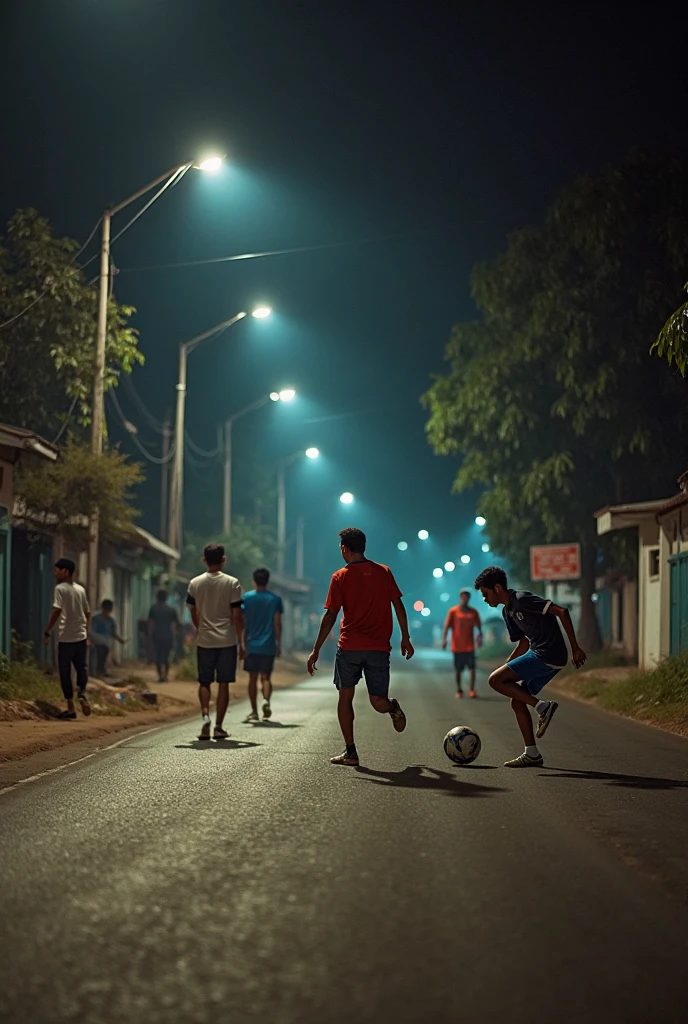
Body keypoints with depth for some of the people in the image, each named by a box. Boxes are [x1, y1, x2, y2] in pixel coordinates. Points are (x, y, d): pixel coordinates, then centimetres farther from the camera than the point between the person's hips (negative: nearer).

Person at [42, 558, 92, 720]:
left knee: (65, 673, 3)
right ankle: (82, 692, -14)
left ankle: (70, 708, 3)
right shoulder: (80, 589, 12)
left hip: (66, 638, -5)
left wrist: (47, 632, -11)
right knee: (81, 667, 14)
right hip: (81, 636, 5)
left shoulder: (60, 588, -7)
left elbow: (57, 611, -17)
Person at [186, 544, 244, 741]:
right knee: (223, 683, 4)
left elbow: (194, 613, 9)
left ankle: (205, 716, -10)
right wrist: (241, 642, 0)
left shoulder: (195, 583, 1)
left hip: (204, 641, 2)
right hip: (227, 641, -2)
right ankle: (218, 727, 4)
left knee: (204, 682, 12)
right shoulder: (232, 583, -6)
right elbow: (237, 614, -7)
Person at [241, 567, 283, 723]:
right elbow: (277, 623, -3)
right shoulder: (275, 599, 0)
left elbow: (242, 622, -1)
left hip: (251, 645, 0)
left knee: (252, 678, 7)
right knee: (266, 677, 5)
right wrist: (279, 644, 3)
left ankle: (254, 711, 8)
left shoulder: (246, 597, 1)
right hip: (268, 646, 0)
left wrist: (242, 643, 5)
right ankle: (266, 701, -22)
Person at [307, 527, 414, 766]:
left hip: (349, 647, -2)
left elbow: (330, 616, -5)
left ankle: (350, 752, 5)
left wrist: (316, 650, -2)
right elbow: (398, 606, 7)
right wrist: (405, 638, 15)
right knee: (378, 702, 18)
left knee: (345, 697, 10)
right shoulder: (384, 572, 7)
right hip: (379, 648, 2)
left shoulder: (340, 577, -2)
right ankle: (393, 707, -11)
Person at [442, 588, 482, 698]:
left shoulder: (473, 612, 7)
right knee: (458, 669, 5)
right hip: (457, 646, -1)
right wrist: (444, 639, -12)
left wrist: (480, 636, -11)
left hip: (469, 646, 1)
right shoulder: (453, 611, 2)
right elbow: (447, 626, -2)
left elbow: (478, 627, 6)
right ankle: (459, 690, 16)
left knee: (472, 668, -8)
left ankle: (472, 690, -3)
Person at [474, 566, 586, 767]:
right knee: (517, 702, 11)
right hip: (540, 656, 10)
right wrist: (506, 667, 19)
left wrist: (575, 647, -18)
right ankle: (532, 755, 13)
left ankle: (542, 706, -11)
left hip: (547, 656, -10)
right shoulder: (508, 611, 17)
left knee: (495, 680, -11)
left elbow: (561, 611, -17)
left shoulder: (522, 600, -13)